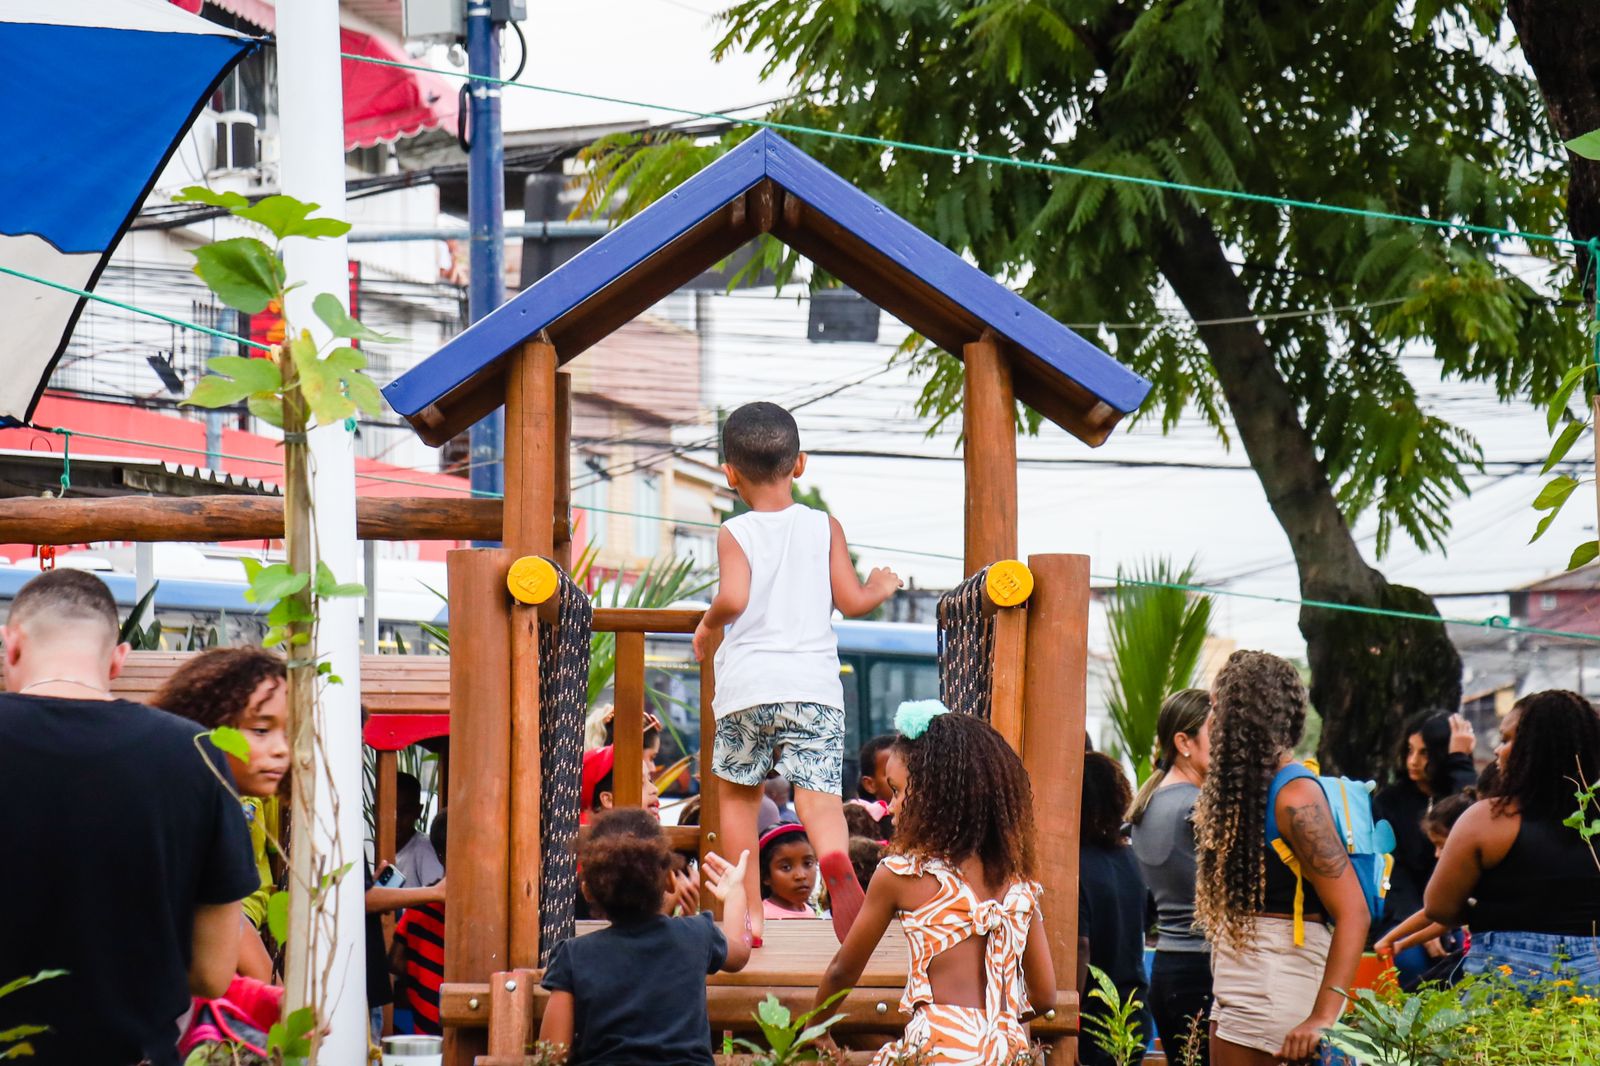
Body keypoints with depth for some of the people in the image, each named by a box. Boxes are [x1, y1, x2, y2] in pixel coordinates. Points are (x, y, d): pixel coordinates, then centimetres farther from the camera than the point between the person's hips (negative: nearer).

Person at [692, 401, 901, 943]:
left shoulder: (734, 535, 0)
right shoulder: (824, 527, 7)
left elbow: (734, 598, -17)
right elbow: (852, 601, 3)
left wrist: (708, 624, 4)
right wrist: (881, 587, 24)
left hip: (747, 685, -1)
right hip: (814, 683, 1)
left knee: (737, 794, 17)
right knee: (819, 793, -8)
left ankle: (749, 916, 17)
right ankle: (835, 858, -43)